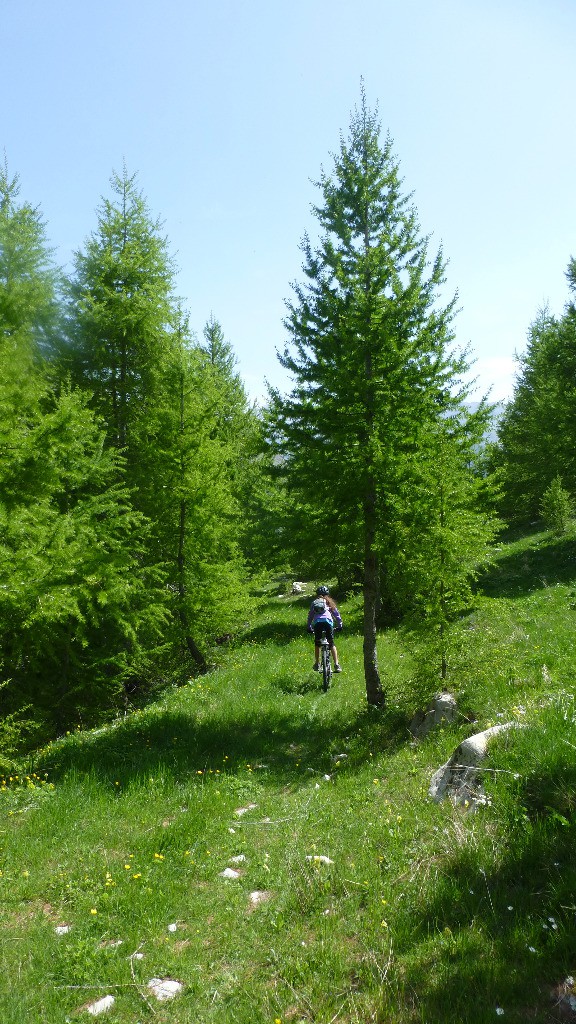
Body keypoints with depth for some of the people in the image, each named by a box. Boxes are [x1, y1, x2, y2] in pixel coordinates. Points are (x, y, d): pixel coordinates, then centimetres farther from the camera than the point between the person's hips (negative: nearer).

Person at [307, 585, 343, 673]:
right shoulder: (329, 602, 22)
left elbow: (310, 615, 25)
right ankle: (336, 664, -4)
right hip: (328, 621, -1)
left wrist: (309, 627, 33)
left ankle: (317, 664, 19)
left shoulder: (314, 602, 25)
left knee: (317, 644, 18)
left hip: (317, 623, 1)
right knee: (331, 644, 6)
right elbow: (337, 614, 20)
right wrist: (339, 625, 28)